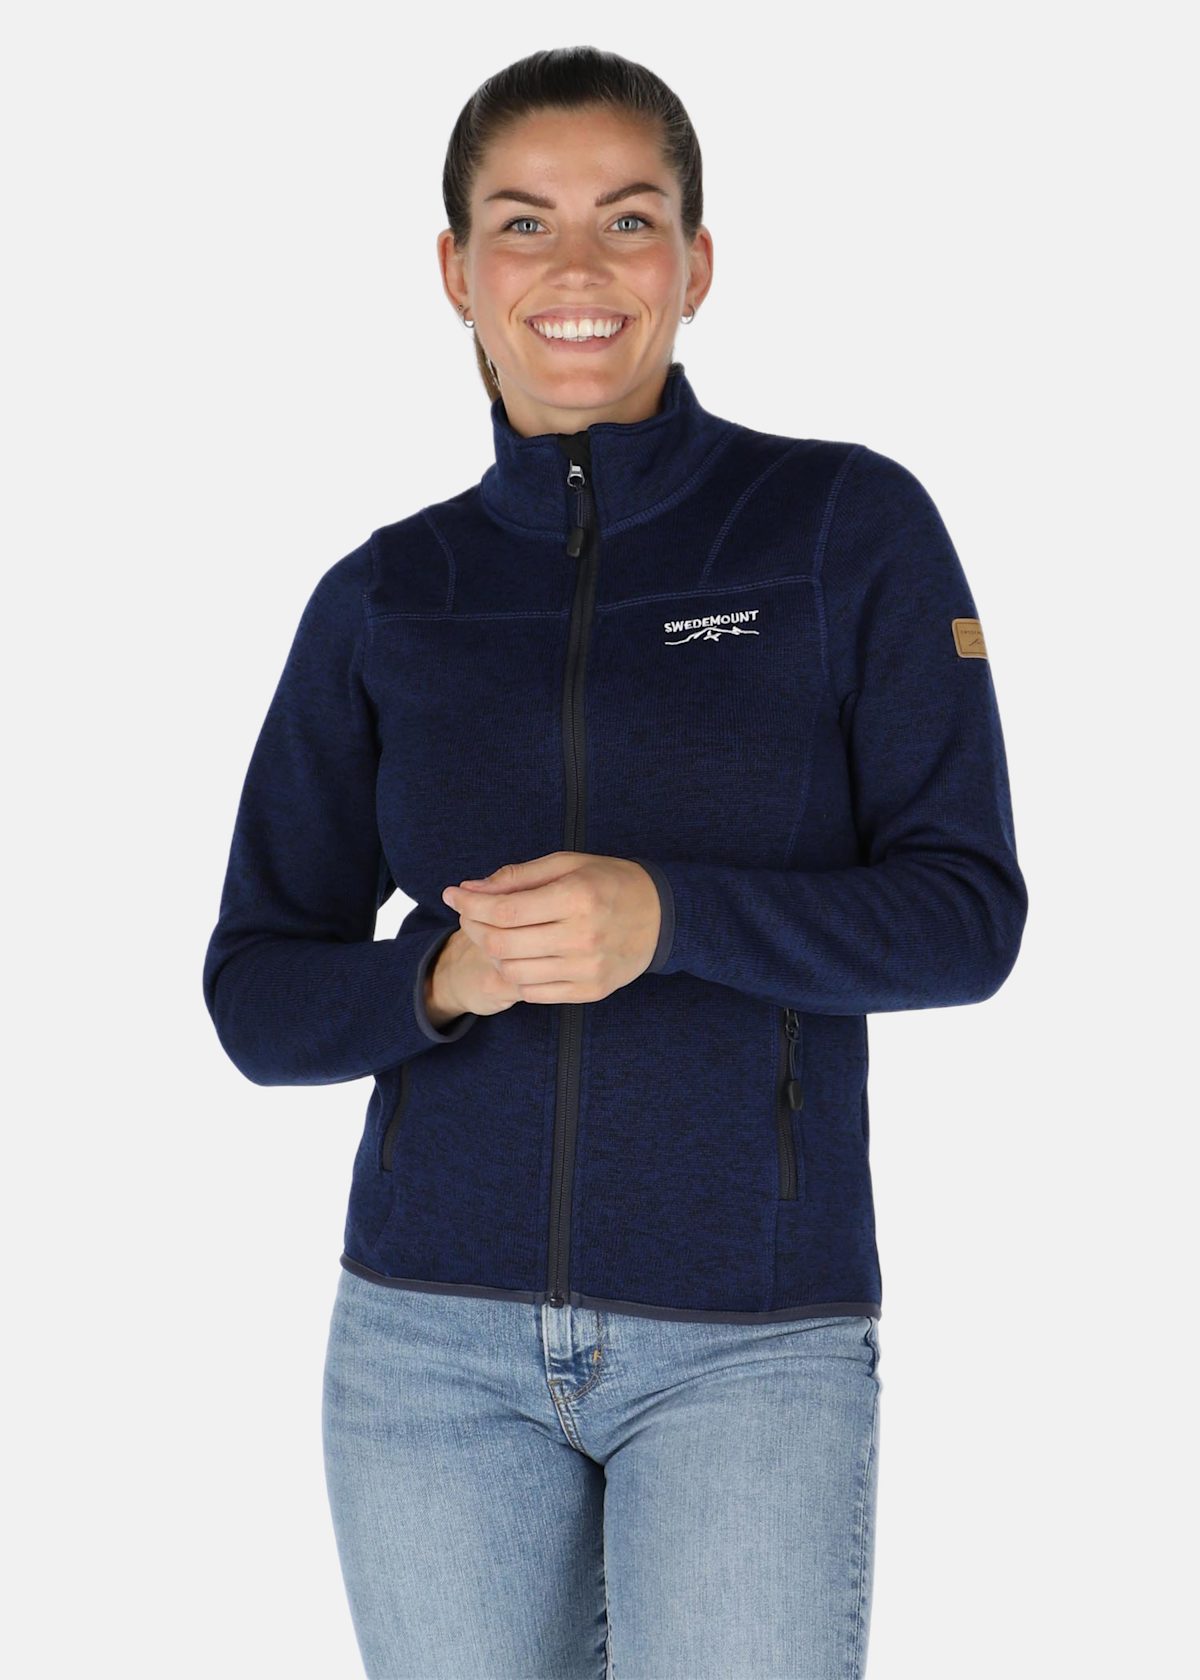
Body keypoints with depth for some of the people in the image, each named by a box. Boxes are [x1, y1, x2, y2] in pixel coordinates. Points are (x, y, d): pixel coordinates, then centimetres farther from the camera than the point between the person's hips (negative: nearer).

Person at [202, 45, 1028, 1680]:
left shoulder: (848, 523, -1)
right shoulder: (383, 599, 6)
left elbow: (969, 913, -5)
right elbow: (256, 994, 6)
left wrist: (667, 916, -20)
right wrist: (440, 977, -15)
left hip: (751, 1344, -2)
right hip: (433, 1336, 2)